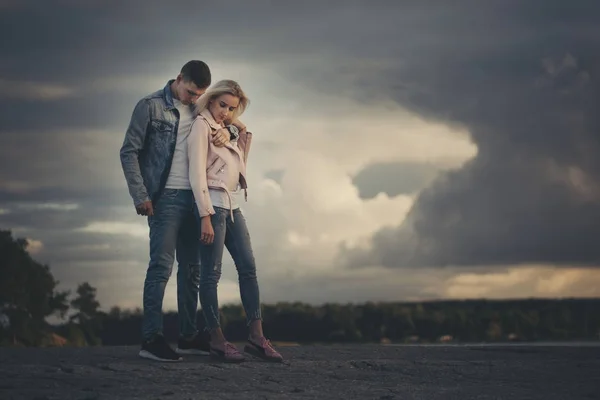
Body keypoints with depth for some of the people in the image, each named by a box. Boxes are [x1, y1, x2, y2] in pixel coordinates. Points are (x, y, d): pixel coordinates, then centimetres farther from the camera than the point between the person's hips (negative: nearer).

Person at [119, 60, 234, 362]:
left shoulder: (198, 110, 12)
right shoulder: (150, 106, -4)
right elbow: (129, 151, -5)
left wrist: (225, 133, -2)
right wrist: (140, 195, -12)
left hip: (194, 198, 7)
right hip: (165, 197, -6)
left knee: (191, 267, 9)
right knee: (161, 265, -10)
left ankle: (188, 336, 17)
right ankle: (151, 337, -8)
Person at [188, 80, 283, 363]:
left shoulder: (226, 129, 16)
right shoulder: (201, 126, -7)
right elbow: (197, 173, -15)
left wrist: (243, 135, 13)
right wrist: (205, 217, -21)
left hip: (232, 206, 8)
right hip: (212, 204, -8)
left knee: (248, 268, 4)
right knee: (211, 273, -3)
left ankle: (256, 337, 5)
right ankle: (217, 341, 2)